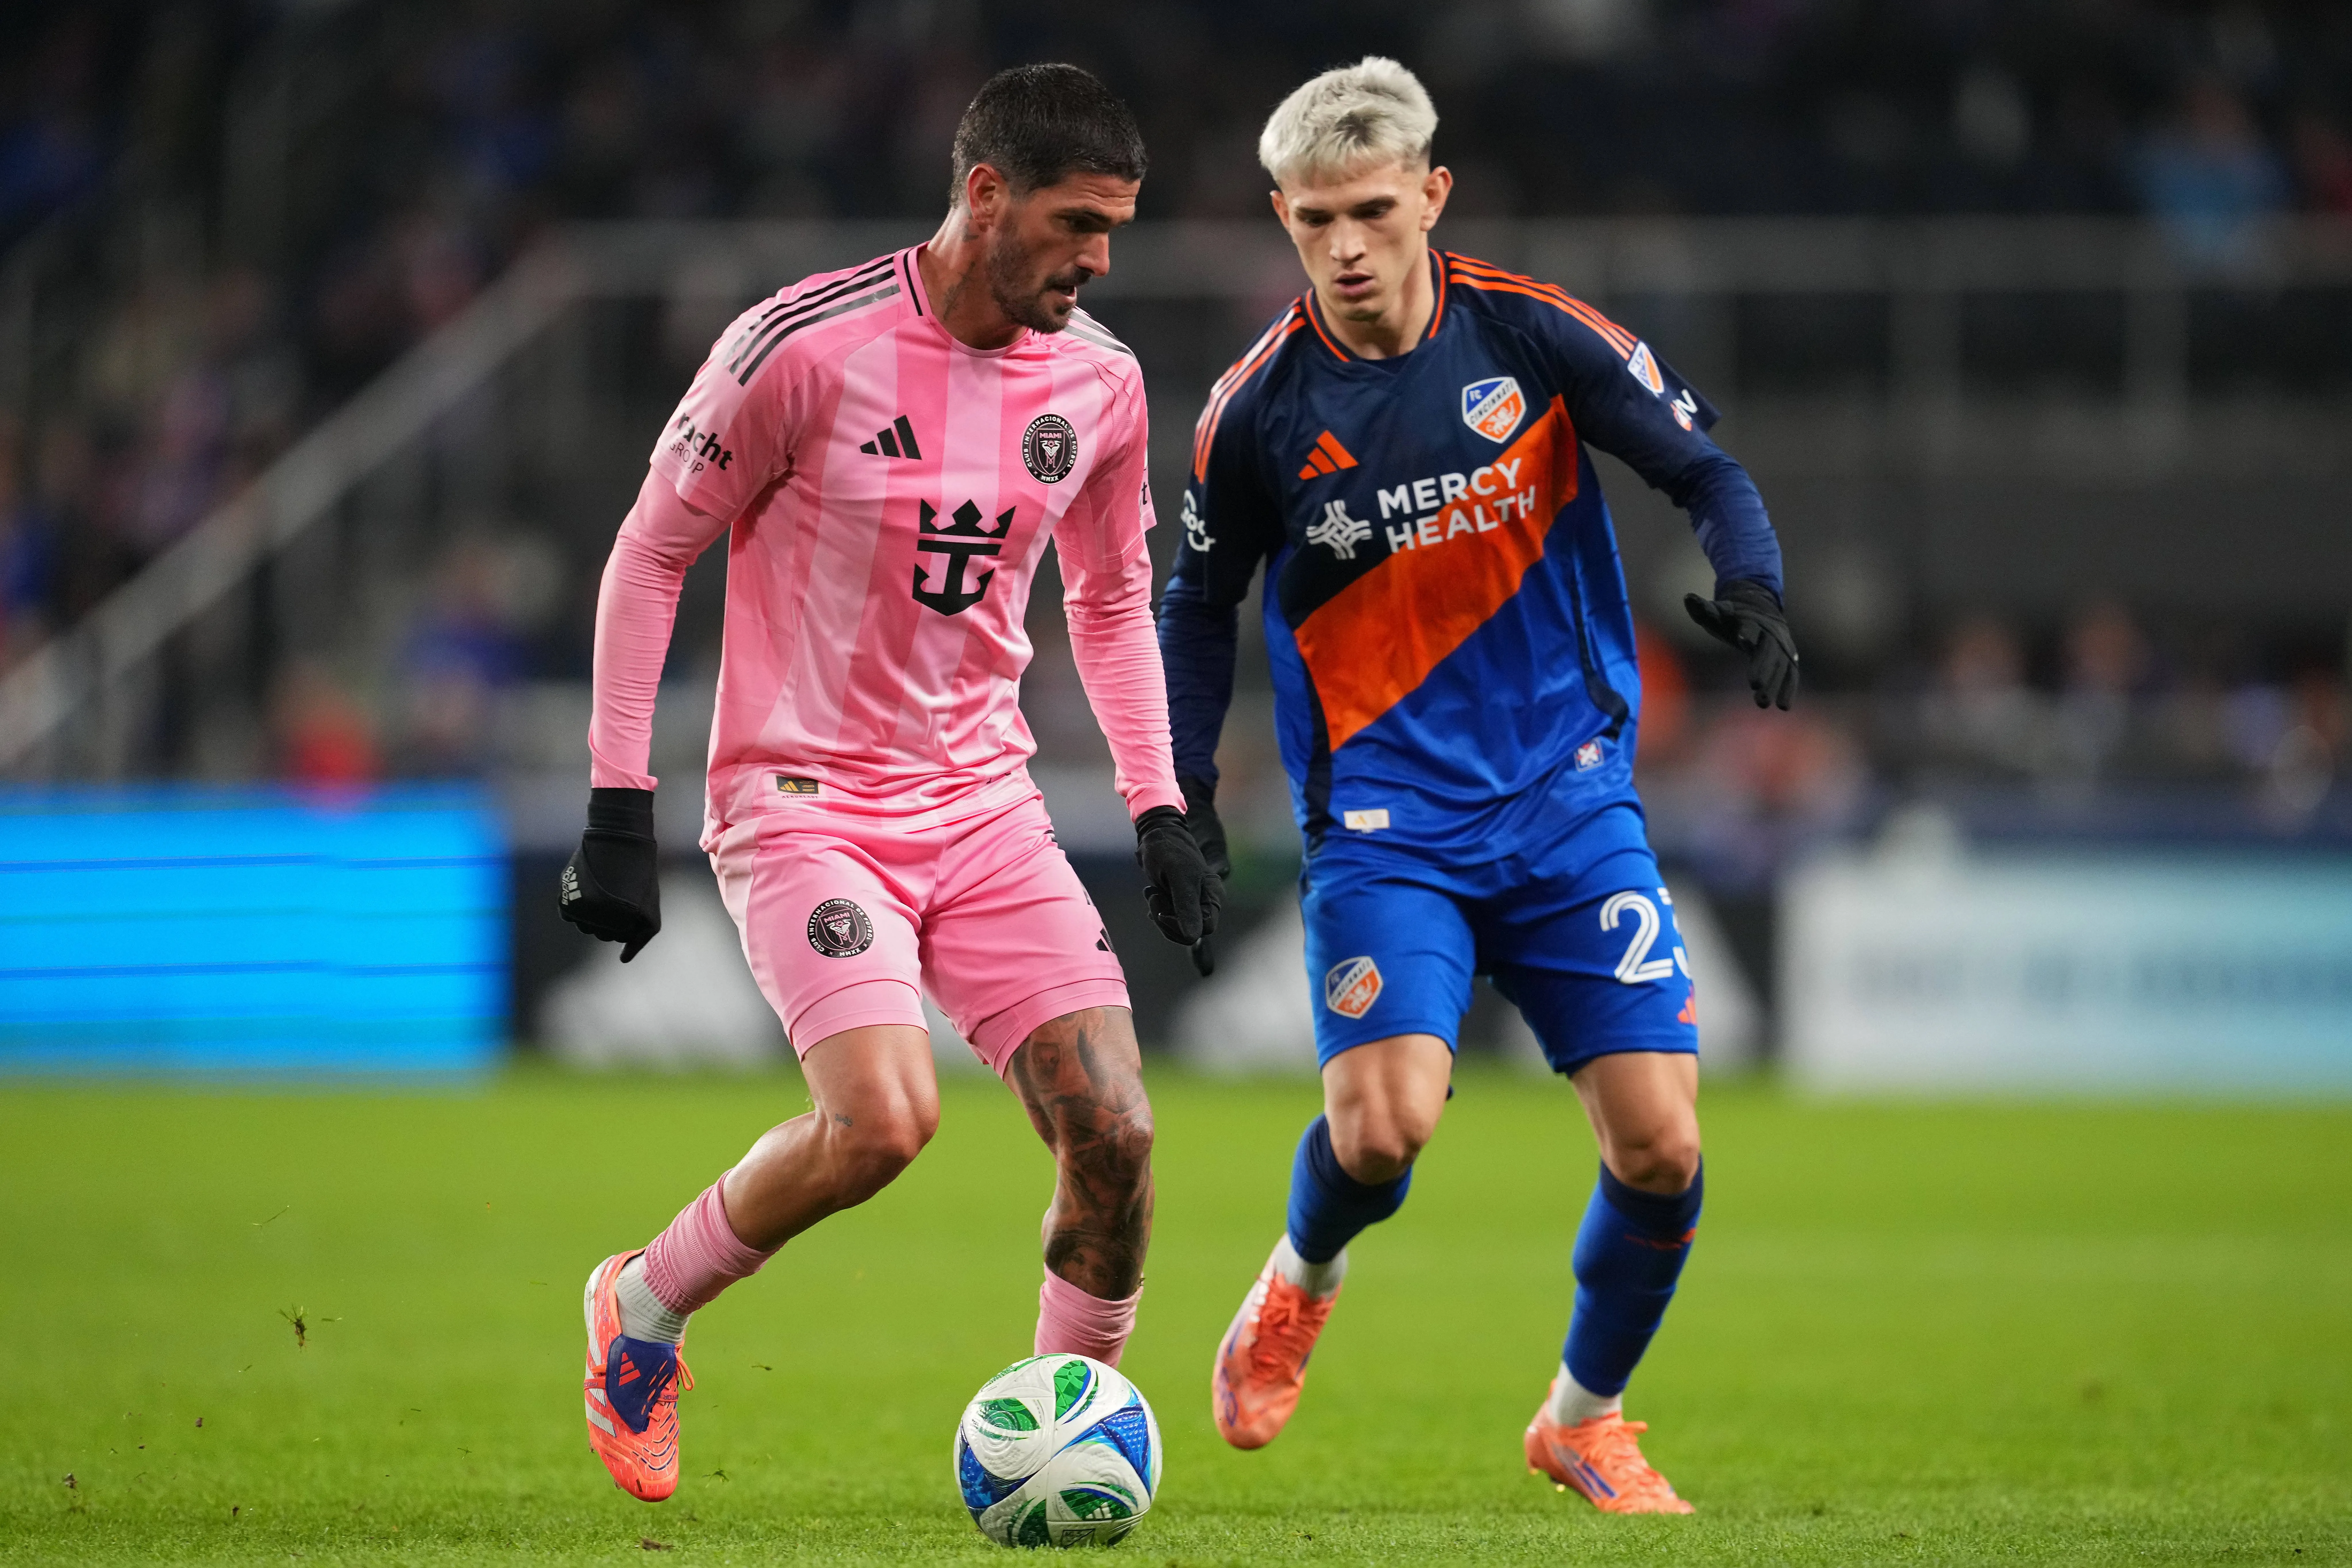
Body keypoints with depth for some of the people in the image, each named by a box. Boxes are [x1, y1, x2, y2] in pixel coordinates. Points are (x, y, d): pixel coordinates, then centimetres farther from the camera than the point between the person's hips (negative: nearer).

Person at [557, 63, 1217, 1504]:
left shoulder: (1099, 384, 2)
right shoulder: (809, 348, -15)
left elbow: (1112, 600, 20)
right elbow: (650, 555, -6)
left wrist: (1160, 811, 11)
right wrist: (619, 813, -9)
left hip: (984, 806, 5)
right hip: (801, 803, -5)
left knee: (1114, 1131, -8)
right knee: (883, 1117, -25)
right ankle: (642, 1311, 1)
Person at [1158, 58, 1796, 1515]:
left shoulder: (1535, 336, -6)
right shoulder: (1261, 408, -5)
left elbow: (1705, 467, 2)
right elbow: (1200, 602, 10)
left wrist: (1750, 583, -18)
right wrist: (1182, 790, 5)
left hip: (1572, 805, 1)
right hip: (1384, 825, -1)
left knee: (1661, 1143, -8)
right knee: (1380, 1127, -22)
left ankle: (1588, 1418, 19)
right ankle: (1305, 1280, 16)